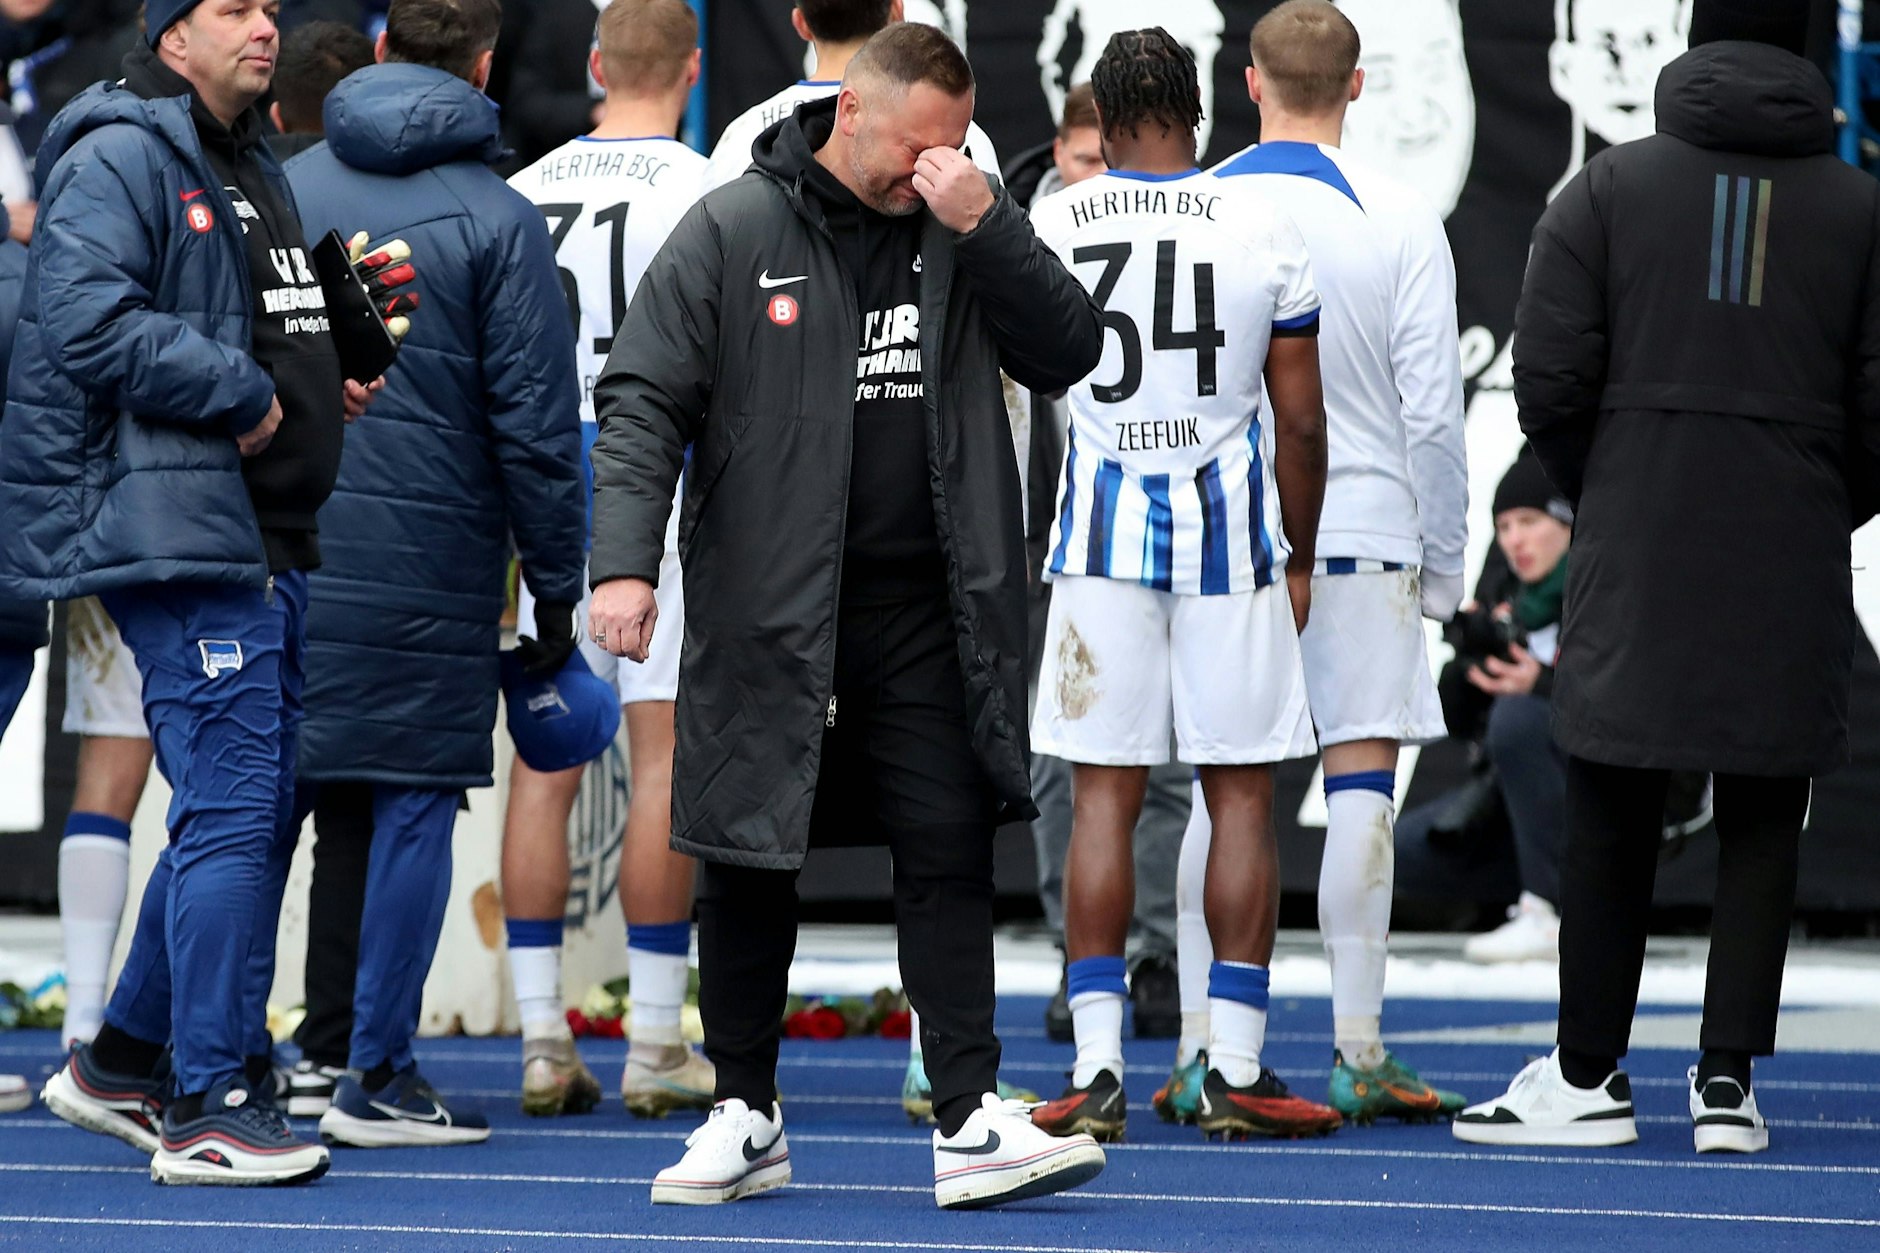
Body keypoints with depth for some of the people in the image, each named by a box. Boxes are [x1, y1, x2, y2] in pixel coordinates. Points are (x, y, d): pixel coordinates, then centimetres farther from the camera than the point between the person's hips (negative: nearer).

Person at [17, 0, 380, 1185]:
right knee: (233, 809, -13)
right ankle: (210, 1108, -11)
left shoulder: (257, 169, 23)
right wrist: (243, 392, -16)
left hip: (271, 542, 10)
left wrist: (336, 379, 12)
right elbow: (87, 321, -20)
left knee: (257, 810, 14)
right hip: (178, 534, -10)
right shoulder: (119, 160, -9)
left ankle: (121, 1063, 26)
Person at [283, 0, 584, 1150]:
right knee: (416, 804, 3)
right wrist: (559, 589, 2)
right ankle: (378, 1077, 4)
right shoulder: (497, 220, -4)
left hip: (285, 545, 4)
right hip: (429, 560, -4)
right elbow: (537, 422, -5)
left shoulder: (285, 189, 7)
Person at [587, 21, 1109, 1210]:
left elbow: (1068, 352, 0)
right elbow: (644, 400, -3)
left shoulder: (962, 232, 8)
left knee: (951, 853, -5)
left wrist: (985, 226, -12)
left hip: (927, 616, 2)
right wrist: (625, 561, -14)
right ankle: (745, 1116, 19)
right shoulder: (733, 233, -1)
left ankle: (973, 1118, -5)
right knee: (751, 868, 7)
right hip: (768, 613, -1)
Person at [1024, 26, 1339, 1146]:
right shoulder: (1265, 232, -4)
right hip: (1230, 527, -1)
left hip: (1103, 529, 1)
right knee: (1242, 798, 4)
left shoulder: (1050, 229, -1)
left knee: (1103, 798, 4)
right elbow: (1301, 423, -1)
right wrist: (1299, 557, 12)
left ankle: (1098, 1066, 1)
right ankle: (1237, 1071, 4)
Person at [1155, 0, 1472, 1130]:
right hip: (1364, 530, -2)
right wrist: (1444, 565, 5)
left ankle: (1200, 1050, 6)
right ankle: (1359, 1054, 0)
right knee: (1362, 782, 1)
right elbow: (1433, 409, -4)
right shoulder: (1399, 217, -4)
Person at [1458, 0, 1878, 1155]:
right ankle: (1729, 1080, 3)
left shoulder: (1610, 189, 2)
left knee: (1610, 823, 6)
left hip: (1638, 560, 0)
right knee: (1761, 830, 6)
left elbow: (1551, 382, -2)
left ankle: (1590, 1076, 9)